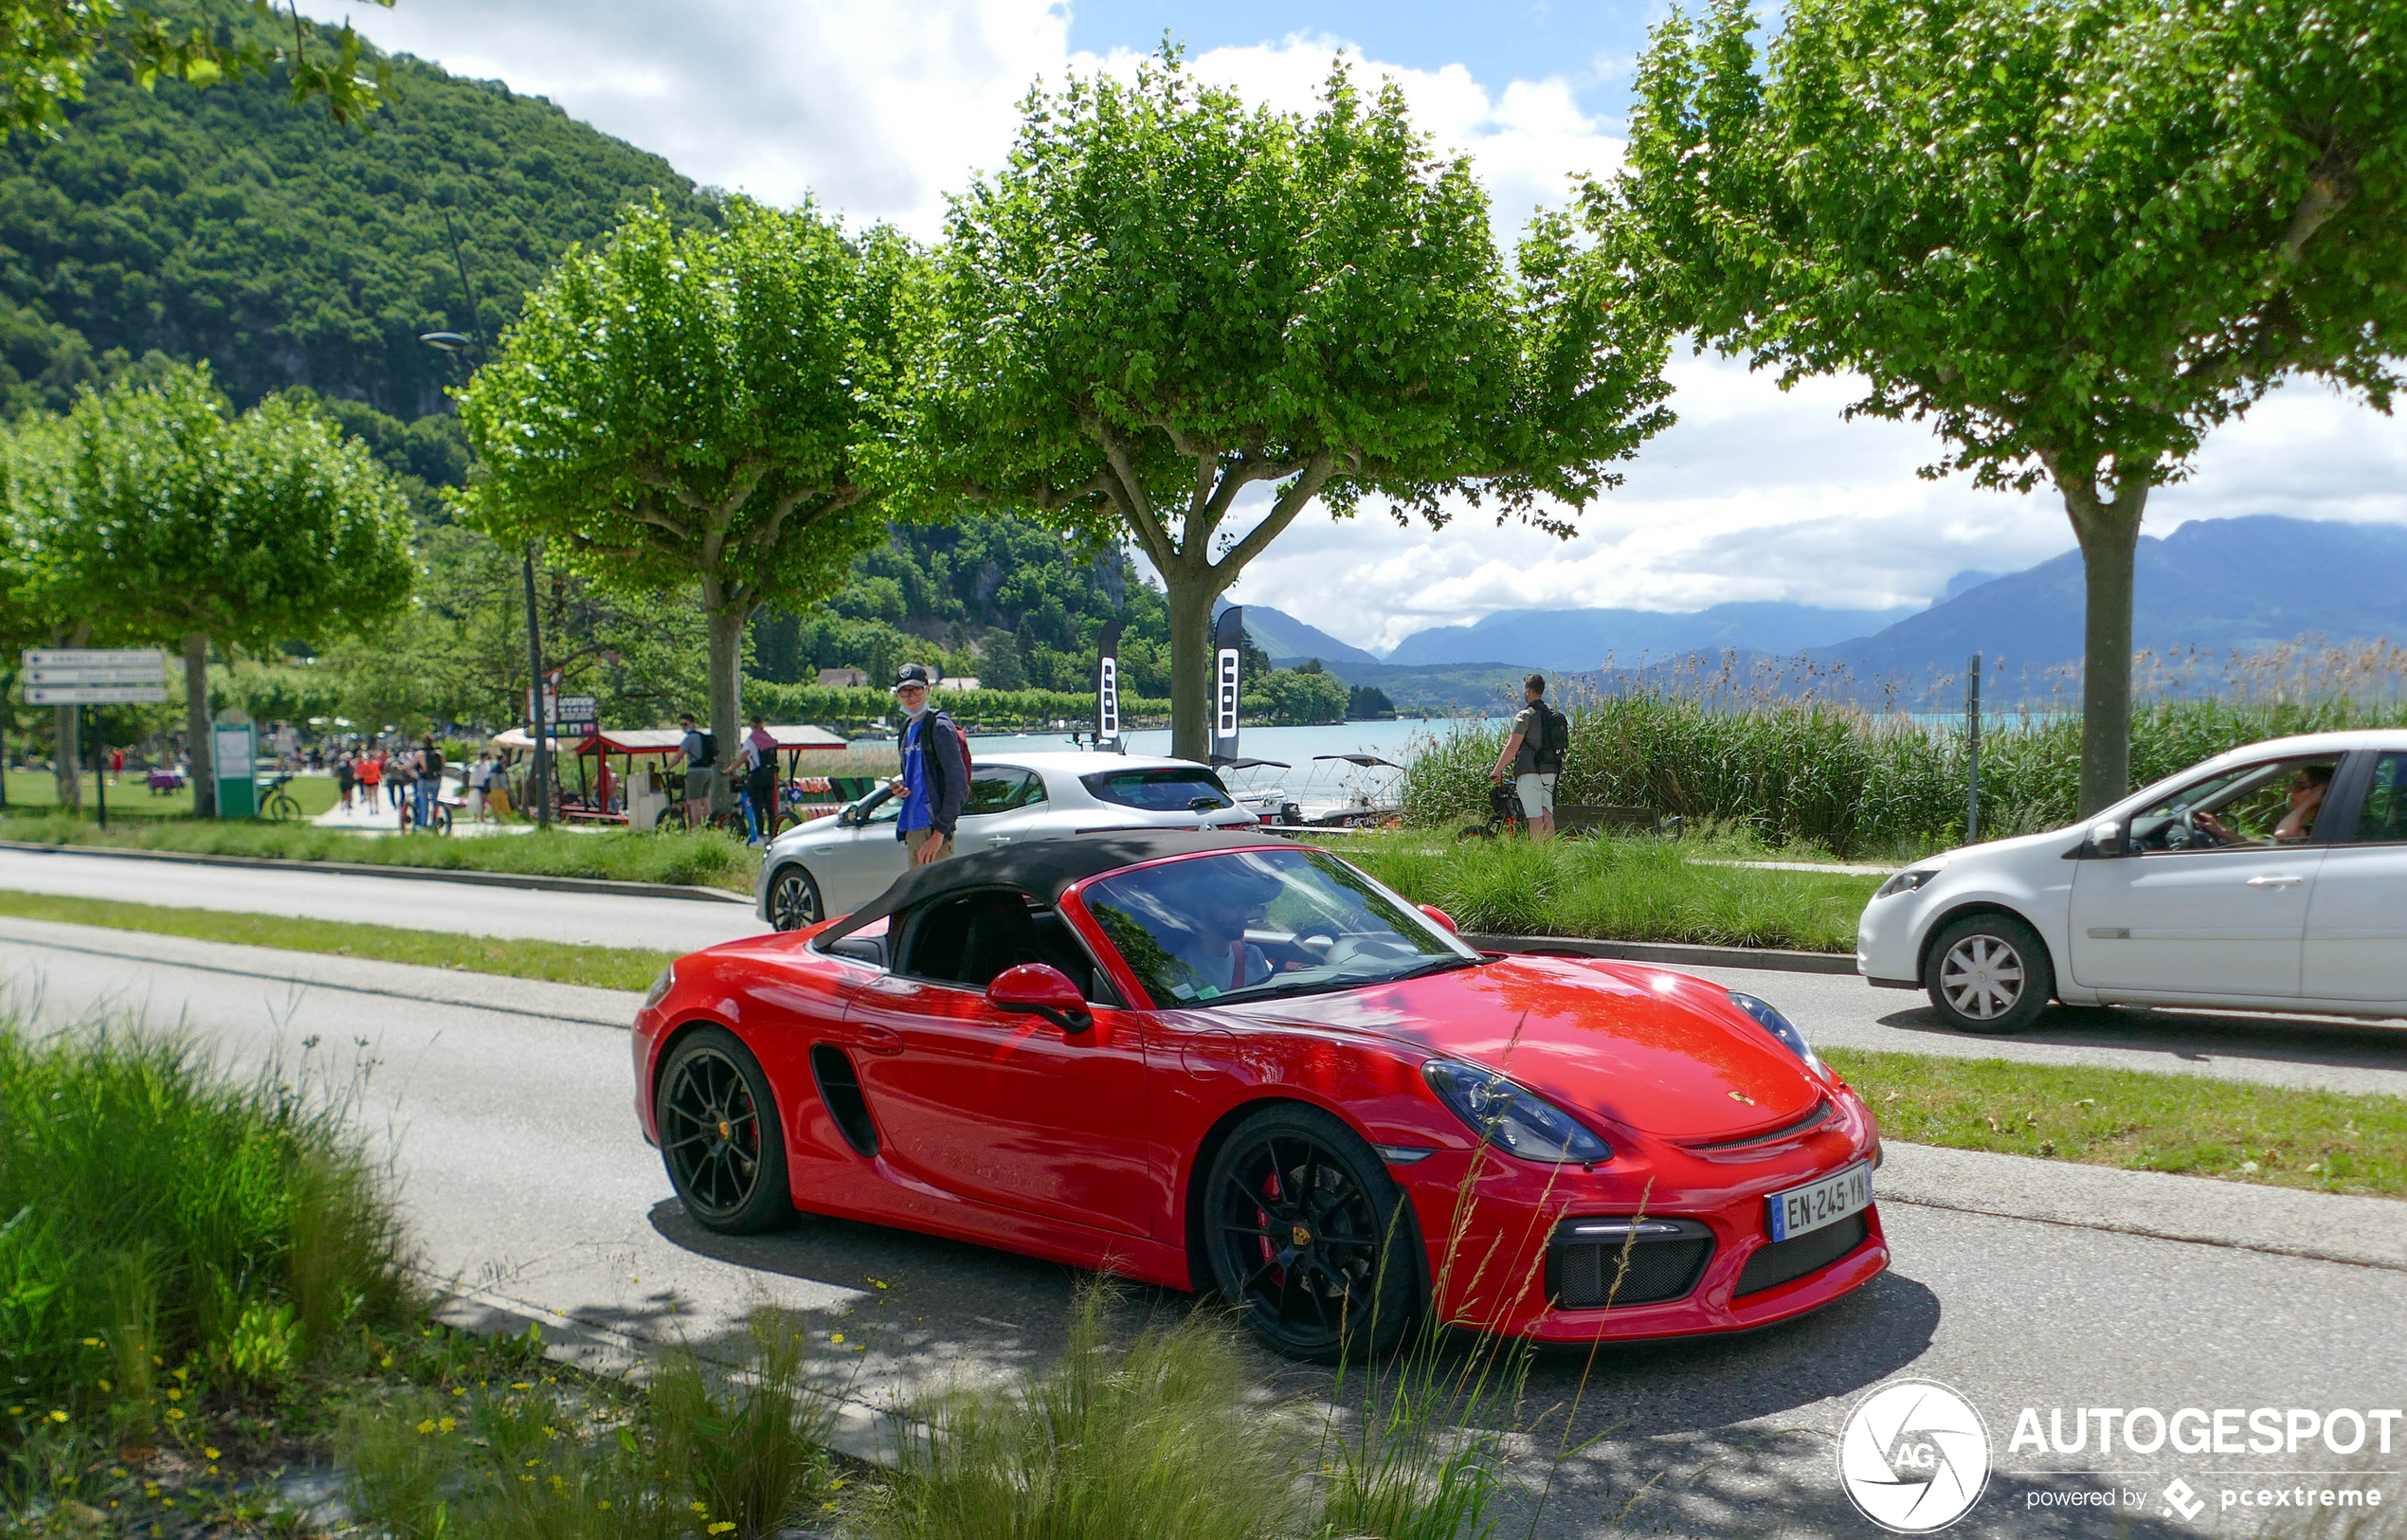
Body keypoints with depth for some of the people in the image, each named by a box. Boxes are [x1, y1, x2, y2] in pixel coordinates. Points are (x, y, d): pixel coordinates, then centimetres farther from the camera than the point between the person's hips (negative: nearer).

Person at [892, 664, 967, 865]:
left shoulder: (940, 726, -10)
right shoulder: (908, 729, 17)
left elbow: (958, 784, -15)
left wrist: (939, 833, -19)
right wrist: (900, 785, 4)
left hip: (933, 827, -9)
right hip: (912, 829, 9)